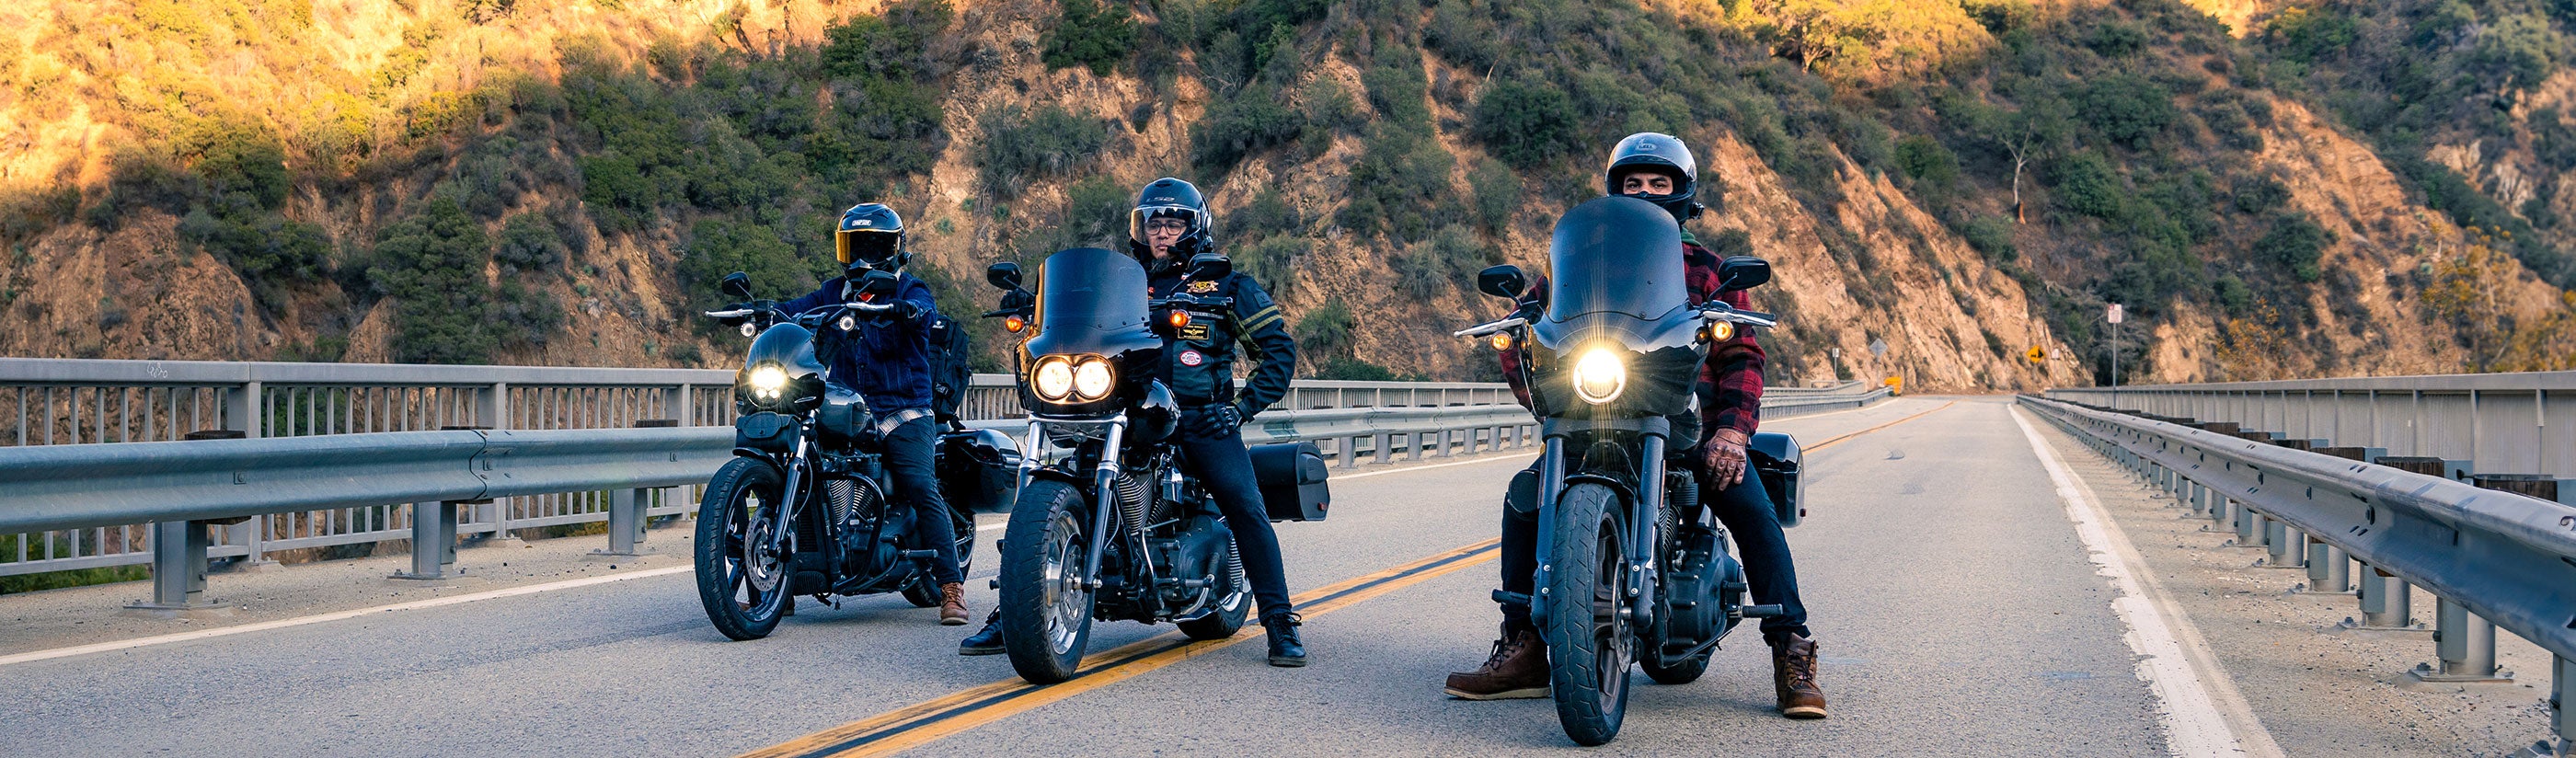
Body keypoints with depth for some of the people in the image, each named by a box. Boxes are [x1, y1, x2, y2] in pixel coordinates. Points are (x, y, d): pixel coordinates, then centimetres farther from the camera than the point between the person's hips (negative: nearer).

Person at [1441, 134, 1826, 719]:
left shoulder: (1706, 268, 13)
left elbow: (1741, 354, 3)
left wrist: (1732, 431, -15)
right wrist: (1537, 393, -11)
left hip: (1690, 420, -1)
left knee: (1751, 506, -24)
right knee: (1525, 497, -17)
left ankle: (1793, 657, -17)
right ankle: (1523, 652, -10)